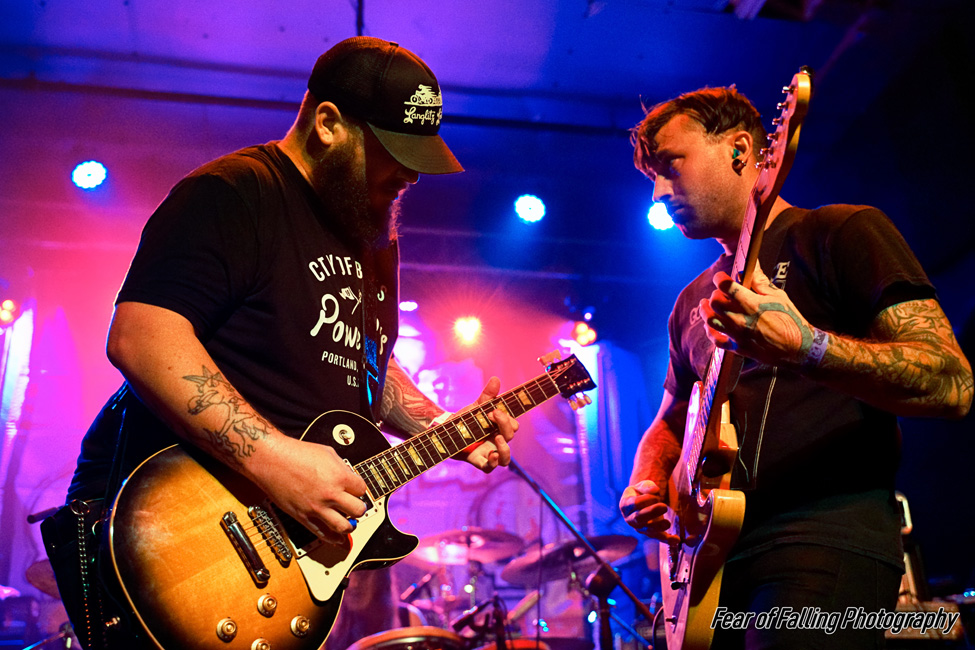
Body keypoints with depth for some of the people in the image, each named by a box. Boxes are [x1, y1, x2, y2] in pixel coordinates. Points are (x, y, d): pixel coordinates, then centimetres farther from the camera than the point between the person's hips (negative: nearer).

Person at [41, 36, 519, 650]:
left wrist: (443, 431, 9)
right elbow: (139, 335, -26)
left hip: (301, 528, 8)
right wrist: (274, 458, -30)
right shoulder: (233, 195, -14)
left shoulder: (373, 233, 14)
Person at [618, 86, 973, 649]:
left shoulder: (842, 233, -1)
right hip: (712, 550, 7)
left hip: (828, 536, -6)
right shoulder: (693, 302, 20)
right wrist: (646, 484, 6)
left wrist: (804, 346, -26)